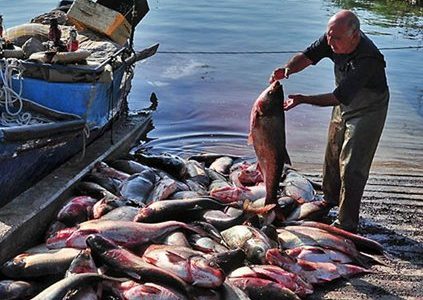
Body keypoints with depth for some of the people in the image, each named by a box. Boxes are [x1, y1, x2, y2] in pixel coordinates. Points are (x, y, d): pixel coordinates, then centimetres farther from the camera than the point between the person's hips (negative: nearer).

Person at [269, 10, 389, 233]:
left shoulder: (367, 59, -39)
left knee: (351, 167, -7)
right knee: (332, 155, 21)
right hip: (343, 107, 8)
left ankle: (347, 224, 7)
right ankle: (330, 199, 44)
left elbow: (338, 97, -37)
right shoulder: (333, 40, -19)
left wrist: (303, 99, -37)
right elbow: (308, 55, -11)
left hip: (368, 112, -8)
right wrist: (287, 69, -31)